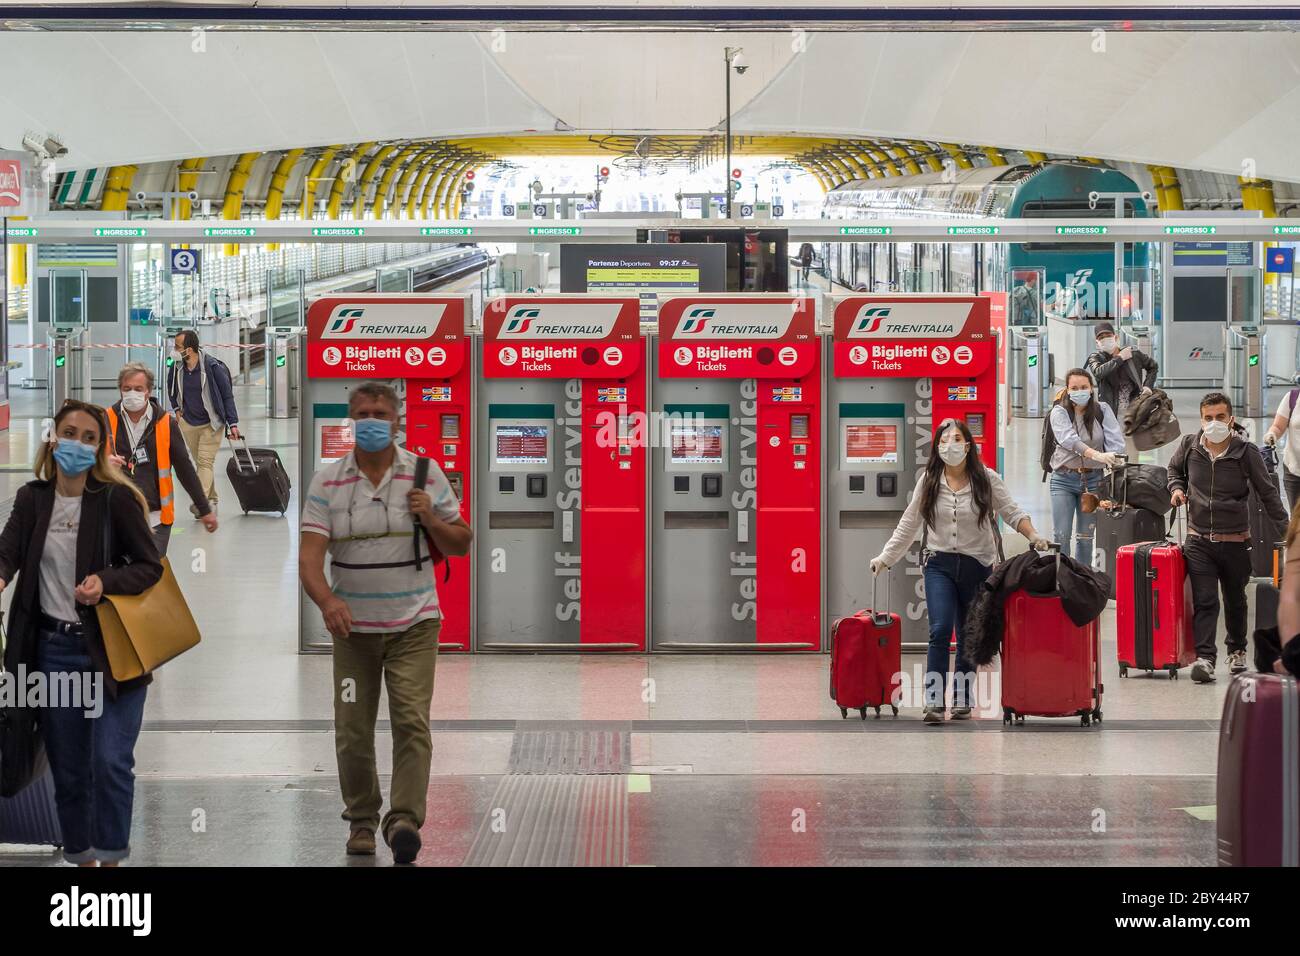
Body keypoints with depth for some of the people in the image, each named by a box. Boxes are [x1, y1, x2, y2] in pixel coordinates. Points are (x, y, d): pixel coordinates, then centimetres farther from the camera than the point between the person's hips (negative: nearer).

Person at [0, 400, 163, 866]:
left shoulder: (117, 499, -8)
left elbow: (150, 566, -4)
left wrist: (105, 581, -23)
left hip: (112, 649, -3)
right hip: (53, 648, 3)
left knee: (111, 761, -10)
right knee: (67, 768, 11)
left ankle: (111, 859, 5)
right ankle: (81, 857, 24)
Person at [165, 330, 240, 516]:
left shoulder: (213, 366, -19)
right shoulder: (176, 367, -5)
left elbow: (227, 395, -11)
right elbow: (171, 387, 20)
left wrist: (233, 423, -14)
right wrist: (177, 408, 11)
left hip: (211, 424, -5)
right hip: (188, 423, 5)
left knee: (205, 462, -14)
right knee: (200, 463, 11)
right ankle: (212, 502, 21)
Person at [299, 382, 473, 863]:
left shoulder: (425, 474, 1)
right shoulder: (327, 482, -1)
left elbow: (461, 543, 7)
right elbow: (310, 553, -11)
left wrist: (431, 521, -14)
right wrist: (326, 600, -30)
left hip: (413, 623, -1)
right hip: (352, 625, 1)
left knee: (412, 720, -13)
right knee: (353, 731, 5)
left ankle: (405, 819, -15)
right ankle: (362, 819, 21)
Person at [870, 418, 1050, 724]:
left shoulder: (986, 480, -1)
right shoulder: (929, 481, 3)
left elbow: (1012, 512, 1)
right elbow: (908, 525, 9)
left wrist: (1033, 535, -17)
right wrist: (885, 557, 7)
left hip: (977, 566, 0)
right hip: (939, 564, 0)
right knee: (940, 630, -16)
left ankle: (962, 700, 18)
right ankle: (934, 701, -17)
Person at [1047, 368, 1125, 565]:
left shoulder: (1102, 410, 2)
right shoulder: (1059, 412, -5)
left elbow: (1115, 441, -7)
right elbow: (1069, 440, -24)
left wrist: (1113, 463, -25)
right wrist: (1097, 455, -39)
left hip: (1093, 478, 2)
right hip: (1064, 478, -2)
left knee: (1085, 537, 9)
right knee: (1061, 536, -7)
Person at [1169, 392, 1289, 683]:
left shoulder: (1246, 453, -8)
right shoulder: (1189, 446, -1)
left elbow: (1267, 493, 0)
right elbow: (1174, 469, 22)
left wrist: (1285, 525, -3)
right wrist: (1177, 488, 3)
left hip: (1235, 540, 0)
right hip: (1198, 540, 0)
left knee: (1235, 600, 16)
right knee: (1204, 601, -10)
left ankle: (1237, 650, 36)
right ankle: (1204, 657, -15)